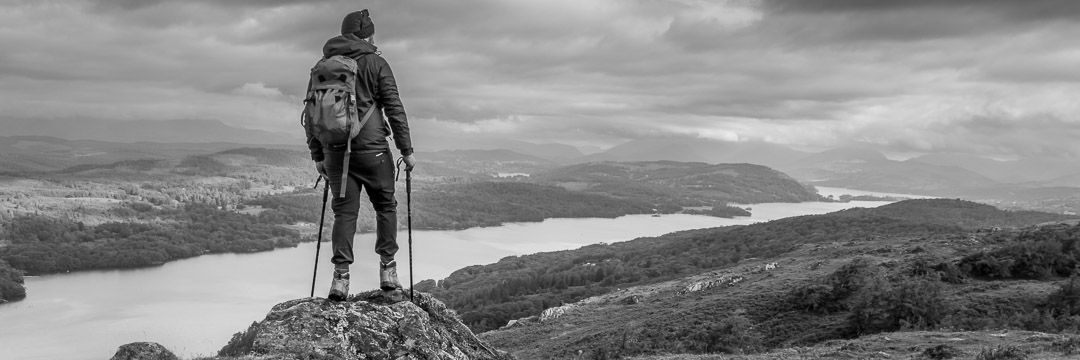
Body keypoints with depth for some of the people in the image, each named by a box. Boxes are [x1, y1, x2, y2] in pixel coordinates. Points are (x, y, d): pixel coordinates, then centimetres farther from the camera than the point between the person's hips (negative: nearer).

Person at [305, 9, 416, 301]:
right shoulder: (375, 63, -1)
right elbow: (394, 109, -5)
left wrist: (317, 155, 19)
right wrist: (406, 150, 0)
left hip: (335, 151, 3)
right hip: (371, 148, -3)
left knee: (344, 211, 7)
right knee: (385, 206, 12)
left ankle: (340, 277, -3)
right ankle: (387, 271, 13)